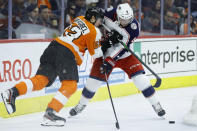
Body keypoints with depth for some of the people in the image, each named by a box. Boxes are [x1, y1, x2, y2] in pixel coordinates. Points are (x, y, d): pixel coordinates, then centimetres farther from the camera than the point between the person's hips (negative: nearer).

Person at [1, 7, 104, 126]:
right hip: (67, 53, -8)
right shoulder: (94, 32, -1)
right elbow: (95, 53, 2)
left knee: (42, 78, 3)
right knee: (70, 85, -9)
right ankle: (50, 113, -21)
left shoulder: (80, 19, 21)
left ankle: (12, 92, -13)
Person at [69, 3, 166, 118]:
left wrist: (110, 61, -35)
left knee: (139, 75, -14)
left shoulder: (134, 26, -25)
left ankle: (155, 104, -1)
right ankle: (82, 104, 22)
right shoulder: (109, 14, -20)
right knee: (94, 79, -2)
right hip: (106, 52, 1)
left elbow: (122, 47, -29)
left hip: (125, 55, -1)